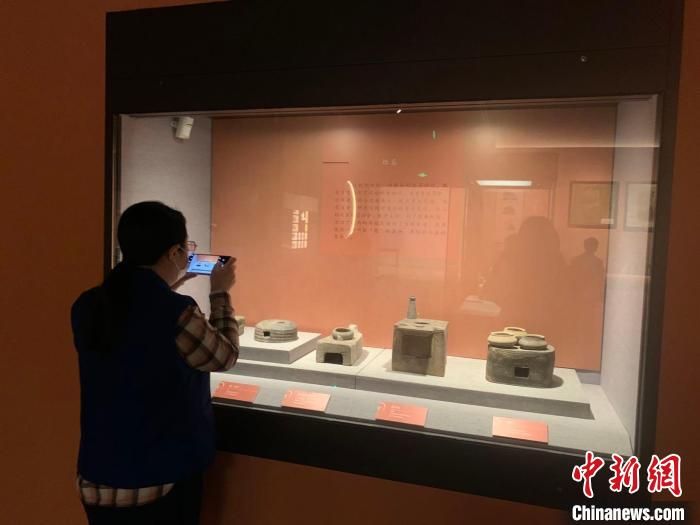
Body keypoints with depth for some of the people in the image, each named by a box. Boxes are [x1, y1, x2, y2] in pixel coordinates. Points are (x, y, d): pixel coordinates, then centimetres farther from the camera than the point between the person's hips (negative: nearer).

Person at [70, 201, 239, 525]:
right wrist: (220, 293, 3)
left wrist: (163, 291, 14)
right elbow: (224, 357, -6)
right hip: (162, 481, -5)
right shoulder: (178, 314, -24)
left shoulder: (87, 305, -6)